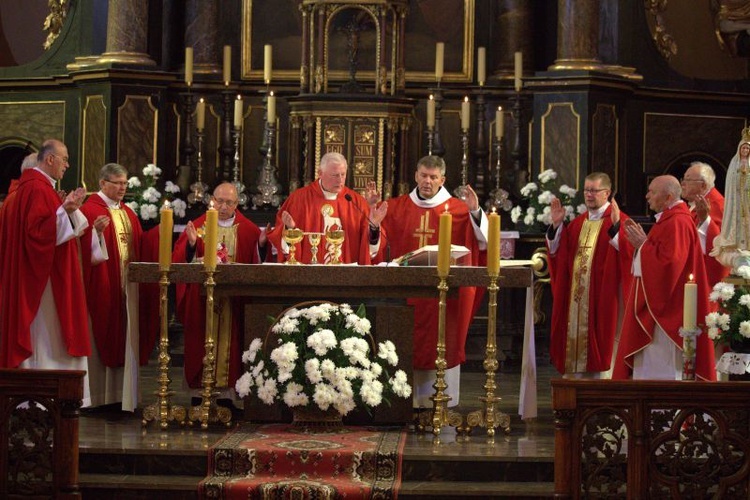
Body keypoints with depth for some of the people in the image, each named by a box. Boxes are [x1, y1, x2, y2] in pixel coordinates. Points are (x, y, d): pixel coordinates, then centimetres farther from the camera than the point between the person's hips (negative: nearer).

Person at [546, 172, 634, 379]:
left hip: (603, 297, -6)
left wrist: (615, 226, -31)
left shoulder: (619, 221, -5)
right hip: (576, 297, 7)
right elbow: (557, 252, 12)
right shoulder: (578, 223, 16)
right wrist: (556, 225, 2)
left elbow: (627, 252, -20)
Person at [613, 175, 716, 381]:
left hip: (666, 307, -11)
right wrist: (642, 241, 8)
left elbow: (667, 261, -26)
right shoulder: (669, 220, 16)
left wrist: (643, 245, -14)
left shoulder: (677, 223, -18)